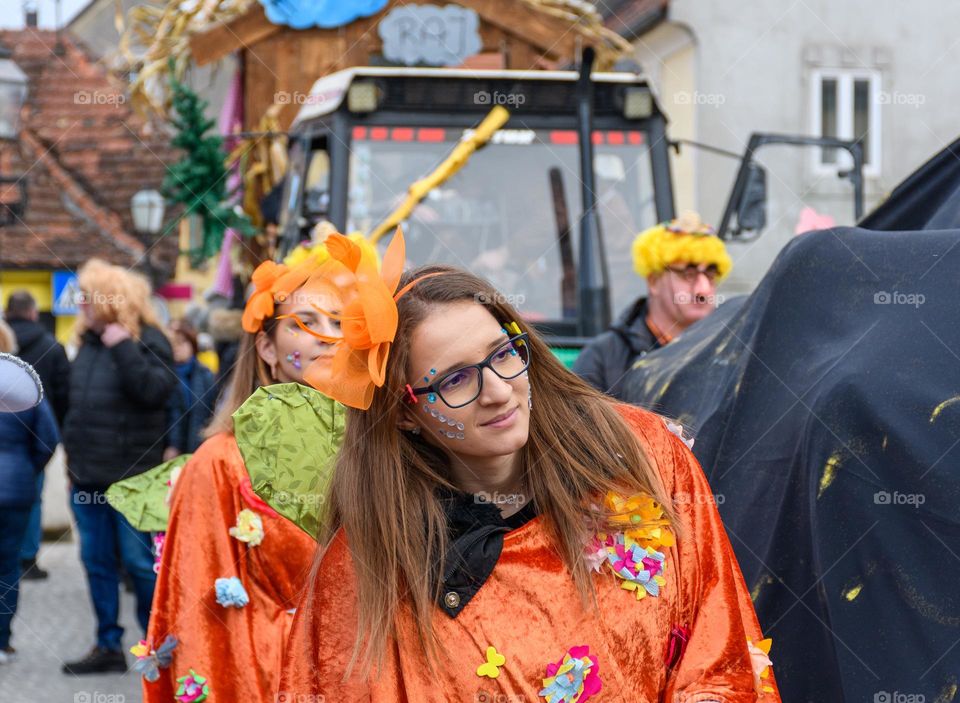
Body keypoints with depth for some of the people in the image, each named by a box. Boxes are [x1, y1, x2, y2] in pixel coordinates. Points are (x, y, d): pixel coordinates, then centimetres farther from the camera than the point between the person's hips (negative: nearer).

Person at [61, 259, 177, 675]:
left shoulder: (147, 340, -9)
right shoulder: (88, 341, 11)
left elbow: (154, 391, -24)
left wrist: (124, 348, -25)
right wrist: (73, 455, 18)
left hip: (131, 476, -7)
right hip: (88, 475, 7)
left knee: (140, 562, -1)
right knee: (96, 561, 10)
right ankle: (108, 646, 18)